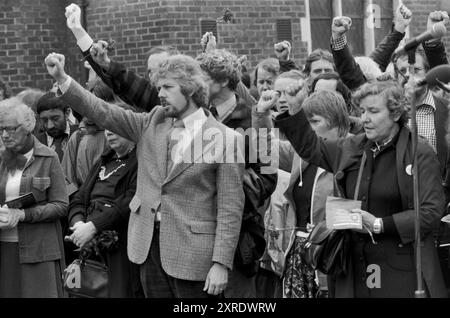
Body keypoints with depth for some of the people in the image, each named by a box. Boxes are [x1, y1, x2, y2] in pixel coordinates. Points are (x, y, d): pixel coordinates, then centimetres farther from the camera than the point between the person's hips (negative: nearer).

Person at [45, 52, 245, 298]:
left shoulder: (226, 139, -8)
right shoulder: (152, 123, 9)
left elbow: (230, 208, -10)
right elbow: (103, 112, 5)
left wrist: (221, 264, -14)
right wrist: (61, 78, -5)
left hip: (191, 249, -5)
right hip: (148, 243, 5)